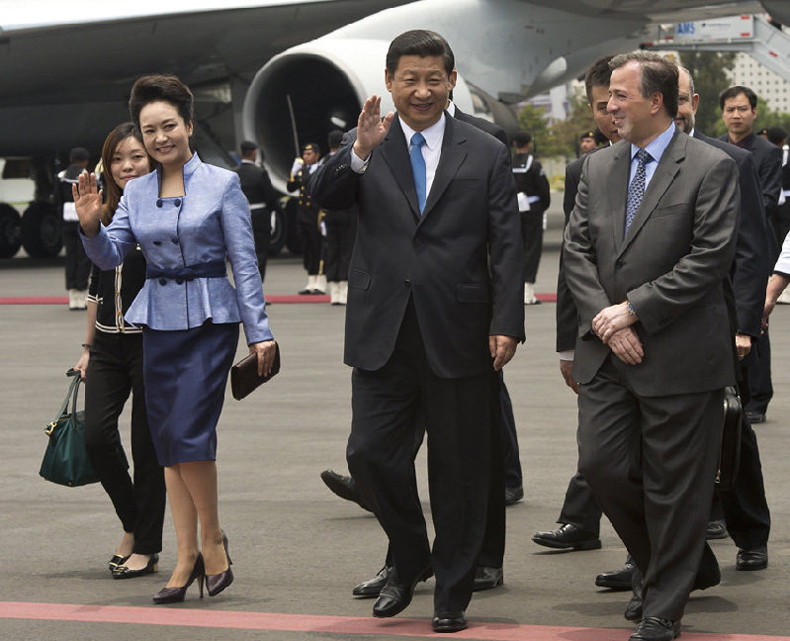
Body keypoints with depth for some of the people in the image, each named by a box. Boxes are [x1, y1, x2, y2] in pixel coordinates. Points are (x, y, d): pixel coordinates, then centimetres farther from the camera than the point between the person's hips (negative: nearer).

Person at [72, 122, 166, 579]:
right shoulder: (105, 219, 11)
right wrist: (88, 348, 17)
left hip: (154, 343, -5)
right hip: (109, 344, 5)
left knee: (148, 446, 0)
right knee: (96, 433, -9)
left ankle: (147, 548, 11)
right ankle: (133, 524, 13)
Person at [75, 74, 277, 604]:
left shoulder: (222, 184, -2)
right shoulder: (137, 192, 10)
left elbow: (245, 263, -3)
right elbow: (110, 256, 6)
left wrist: (259, 332, -7)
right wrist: (91, 225, -14)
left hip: (209, 320, -5)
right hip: (158, 320, 5)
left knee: (189, 432, -15)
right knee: (168, 442, 4)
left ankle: (212, 539, 4)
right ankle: (188, 557, 10)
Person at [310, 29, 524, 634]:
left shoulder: (487, 154, 4)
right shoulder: (365, 147, 7)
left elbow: (507, 248, 1)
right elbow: (325, 196, -11)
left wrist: (506, 324, -8)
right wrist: (360, 151, -29)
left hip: (457, 336, -1)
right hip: (383, 335, 1)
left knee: (459, 470, 5)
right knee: (371, 454, -1)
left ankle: (453, 594, 18)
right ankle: (409, 561, 24)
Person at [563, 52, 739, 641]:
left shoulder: (710, 168, -6)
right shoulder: (598, 168, 12)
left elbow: (710, 259, -13)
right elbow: (577, 250, 9)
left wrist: (633, 309, -14)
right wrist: (604, 318, -7)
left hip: (678, 357, -5)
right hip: (608, 351, 6)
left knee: (673, 486, 1)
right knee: (601, 465, 3)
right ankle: (659, 566, 26)